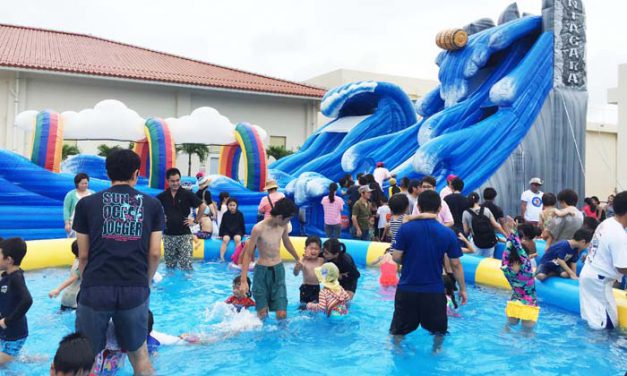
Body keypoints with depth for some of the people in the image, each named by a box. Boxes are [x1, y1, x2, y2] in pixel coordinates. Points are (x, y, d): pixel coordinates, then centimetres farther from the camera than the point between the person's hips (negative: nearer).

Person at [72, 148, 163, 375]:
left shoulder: (86, 204, 7)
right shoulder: (152, 205, 7)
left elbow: (83, 255, 9)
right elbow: (155, 253, 4)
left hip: (96, 290, 0)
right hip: (135, 290, 1)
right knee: (139, 352, 17)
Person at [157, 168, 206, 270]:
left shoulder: (187, 194, -6)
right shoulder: (162, 196, 3)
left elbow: (203, 206, -5)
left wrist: (196, 220, -5)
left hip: (184, 234, -3)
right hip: (168, 235, 3)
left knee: (186, 265, -4)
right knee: (169, 265, 12)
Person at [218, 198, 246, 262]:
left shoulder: (240, 214, 2)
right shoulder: (225, 214, 3)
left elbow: (242, 225, 9)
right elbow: (222, 225, 8)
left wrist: (243, 233, 7)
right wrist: (221, 234, 3)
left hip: (237, 232, 0)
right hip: (227, 232, 0)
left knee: (237, 239, -33)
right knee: (225, 239, -30)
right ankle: (221, 257, -31)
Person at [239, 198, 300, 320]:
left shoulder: (283, 225, -3)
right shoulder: (259, 229, -19)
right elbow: (248, 254, -13)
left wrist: (297, 259, 32)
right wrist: (244, 281, -16)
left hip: (278, 270, 4)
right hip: (262, 271, -3)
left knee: (282, 314, -4)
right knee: (262, 314, 2)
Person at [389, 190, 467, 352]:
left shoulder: (405, 228, -10)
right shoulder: (448, 233, -6)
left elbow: (396, 257, -8)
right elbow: (456, 265, -2)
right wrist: (462, 289, 10)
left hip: (407, 289, 0)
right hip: (434, 291, 1)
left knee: (399, 329, 19)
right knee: (438, 329, 24)